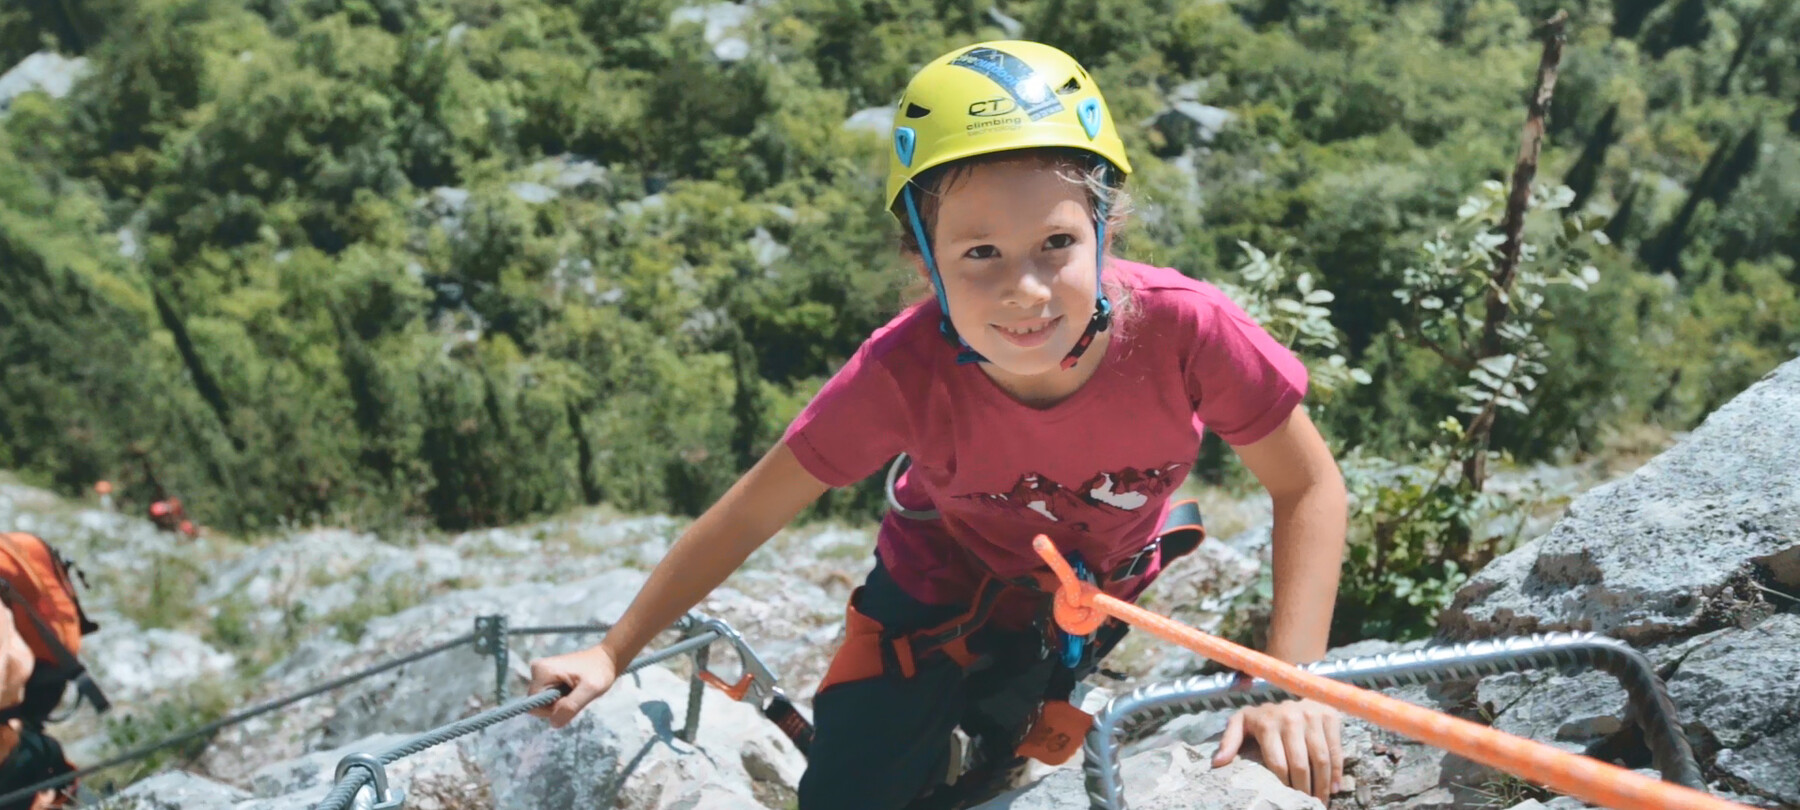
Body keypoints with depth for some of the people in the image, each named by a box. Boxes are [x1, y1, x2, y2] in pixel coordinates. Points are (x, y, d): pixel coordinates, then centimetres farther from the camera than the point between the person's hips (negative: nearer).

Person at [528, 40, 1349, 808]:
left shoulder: (1186, 329, -36)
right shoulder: (905, 371, -36)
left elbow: (1309, 487, -21)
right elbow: (750, 513, -24)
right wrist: (612, 653, -18)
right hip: (940, 592, -1)